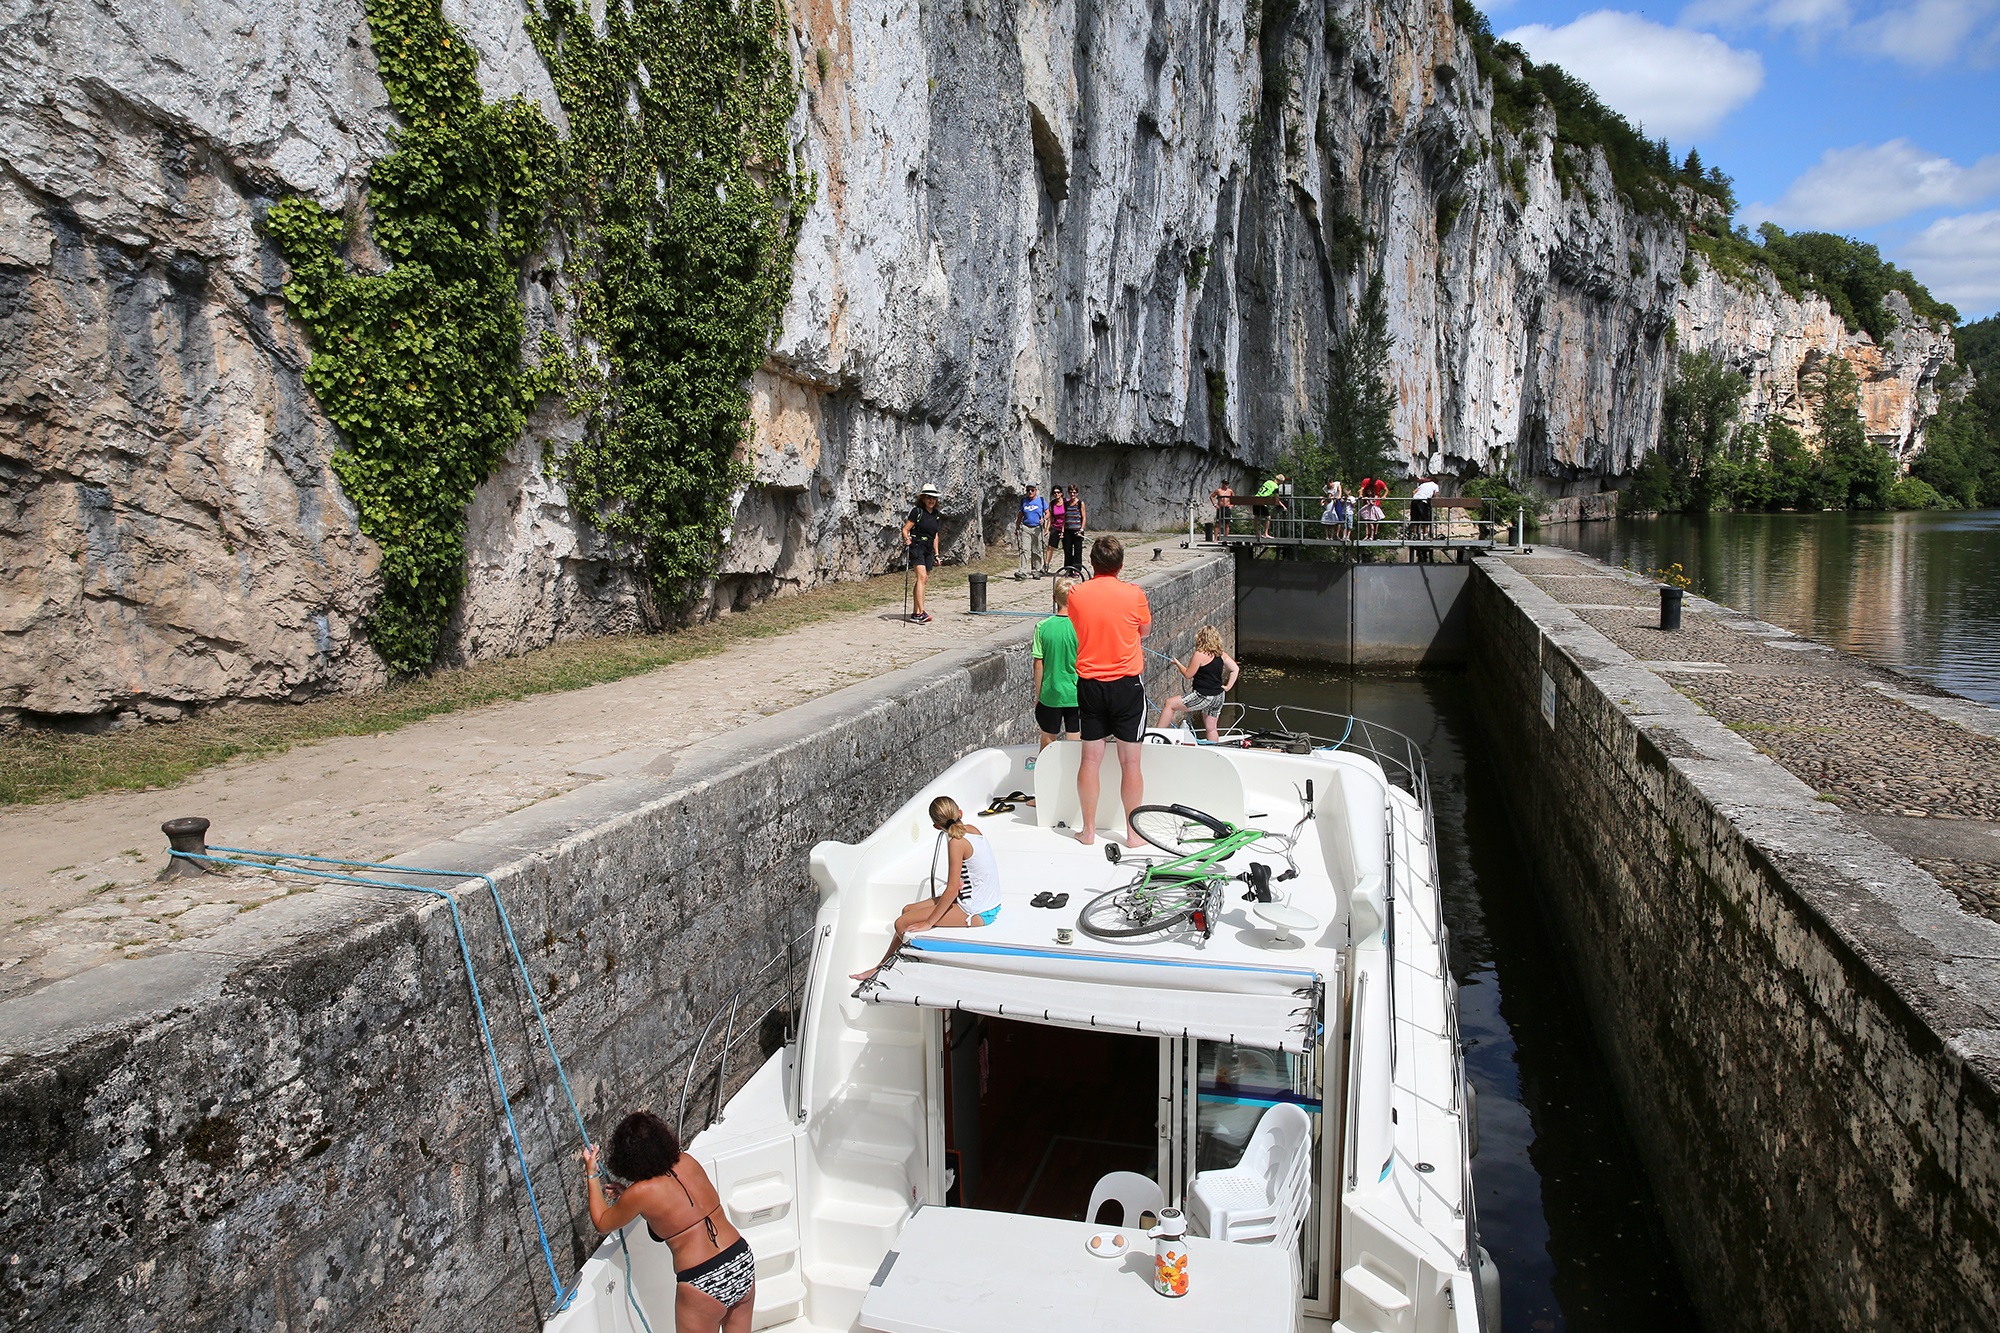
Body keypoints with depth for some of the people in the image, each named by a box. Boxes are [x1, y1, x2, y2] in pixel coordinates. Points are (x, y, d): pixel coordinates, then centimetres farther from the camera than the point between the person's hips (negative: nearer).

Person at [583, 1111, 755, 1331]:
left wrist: (592, 1175, 16)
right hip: (744, 1263, 6)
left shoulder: (641, 1193, -11)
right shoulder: (688, 1163, 4)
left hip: (704, 1284, -6)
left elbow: (602, 1223, 9)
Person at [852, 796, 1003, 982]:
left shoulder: (957, 842, -23)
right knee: (908, 910, 15)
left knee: (902, 923, -8)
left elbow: (952, 890, -23)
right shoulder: (972, 829, 3)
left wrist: (928, 923, -14)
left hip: (976, 912, -10)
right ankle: (882, 966, 23)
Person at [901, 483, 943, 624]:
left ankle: (916, 614, 12)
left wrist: (936, 554, 21)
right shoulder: (917, 512, -7)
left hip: (928, 550, 7)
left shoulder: (937, 515, 13)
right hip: (916, 546, -7)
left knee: (924, 580, 6)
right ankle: (921, 612, -26)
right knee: (922, 577, -20)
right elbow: (905, 529, -7)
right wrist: (907, 539, -28)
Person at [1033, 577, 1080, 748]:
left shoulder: (1043, 627, -9)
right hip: (1076, 695, -1)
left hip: (1050, 694, 1)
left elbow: (1038, 665, -4)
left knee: (1048, 737, 18)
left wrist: (1038, 694, 7)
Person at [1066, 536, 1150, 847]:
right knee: (1130, 761, 5)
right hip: (1127, 684, -2)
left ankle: (1088, 830, 18)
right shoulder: (1133, 594, -10)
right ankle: (1133, 832, 13)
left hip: (1089, 684, 2)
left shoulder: (1076, 594, -5)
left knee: (1090, 759, 10)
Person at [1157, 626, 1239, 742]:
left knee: (1170, 704, 0)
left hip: (1204, 696, -8)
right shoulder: (1221, 654, 6)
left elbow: (1188, 674, -8)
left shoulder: (1199, 654, -15)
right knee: (1211, 728, 19)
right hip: (1218, 697, 8)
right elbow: (1235, 669, 10)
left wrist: (1177, 664, 8)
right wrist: (1228, 687, 10)